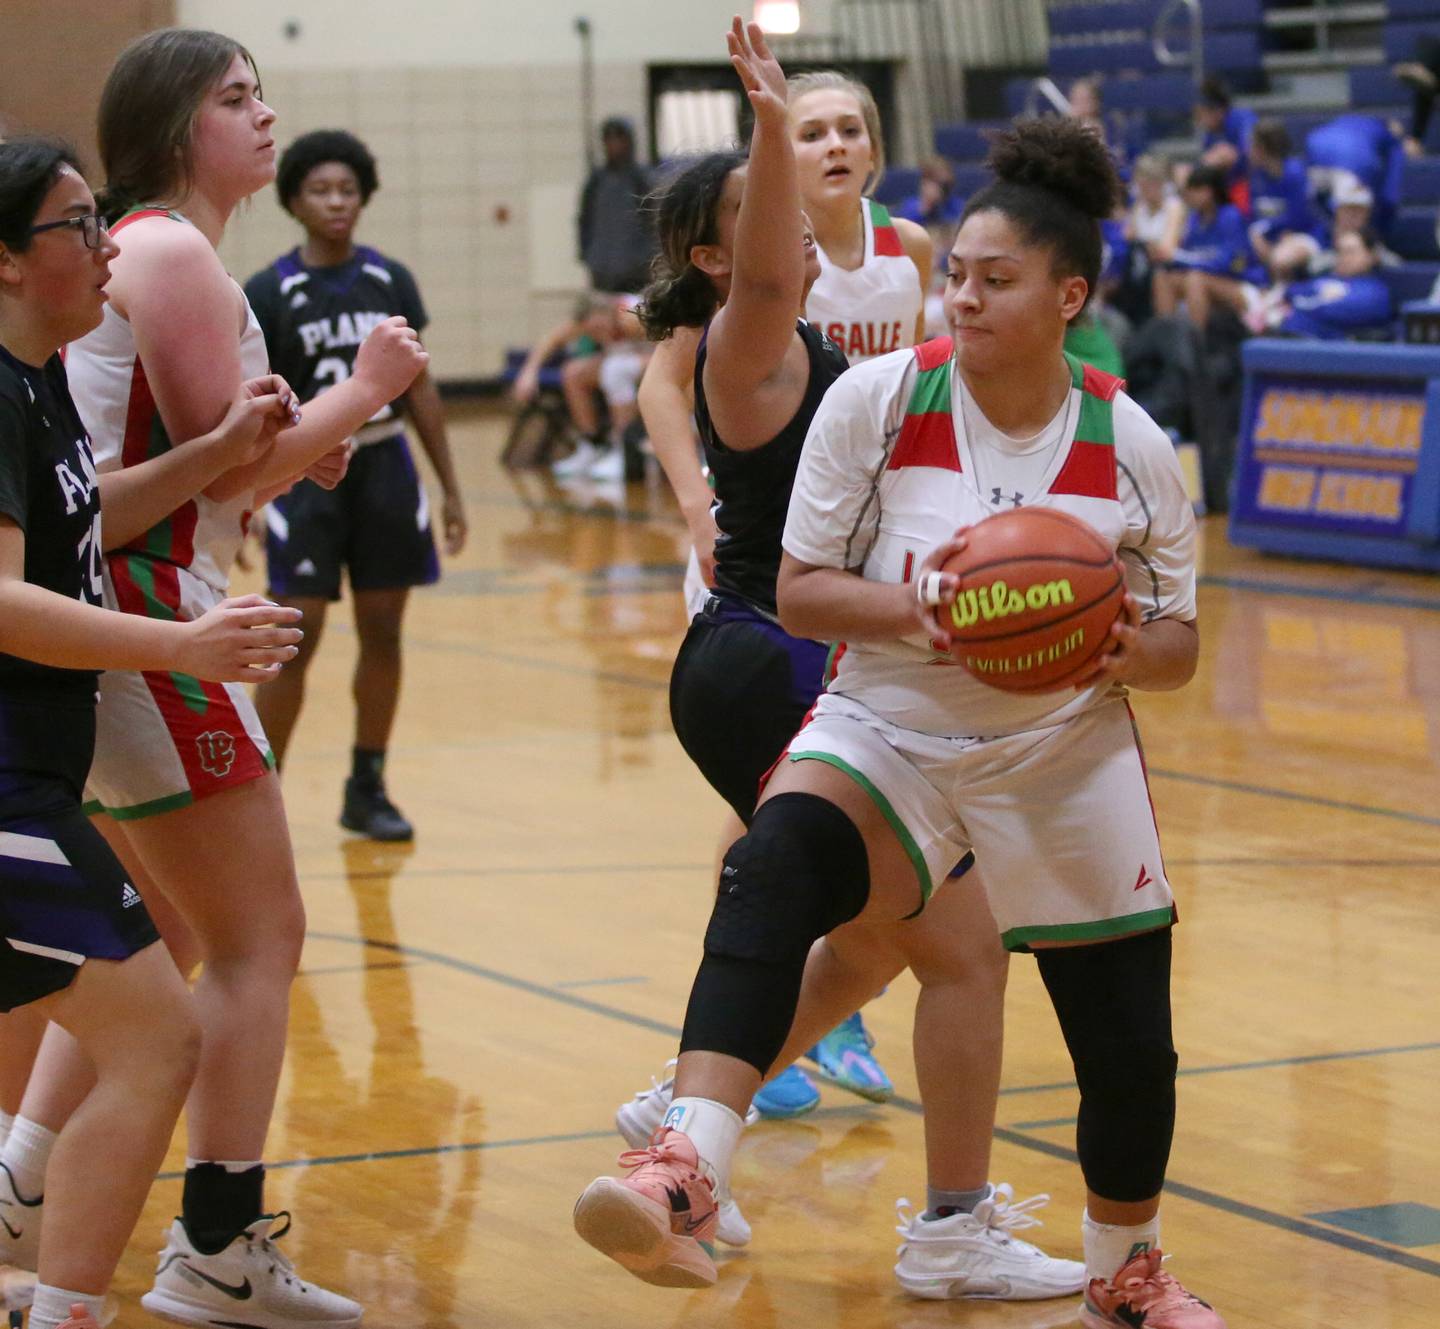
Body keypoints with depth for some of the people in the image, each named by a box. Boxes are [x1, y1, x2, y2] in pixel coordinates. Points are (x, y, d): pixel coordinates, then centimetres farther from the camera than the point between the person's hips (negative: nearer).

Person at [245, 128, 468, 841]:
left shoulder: (390, 281, 4)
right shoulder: (268, 293, -6)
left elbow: (419, 387, 10)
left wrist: (450, 487, 9)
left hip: (384, 467, 4)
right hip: (306, 471, -4)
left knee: (383, 631, 8)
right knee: (296, 638, -6)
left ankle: (367, 789, 20)